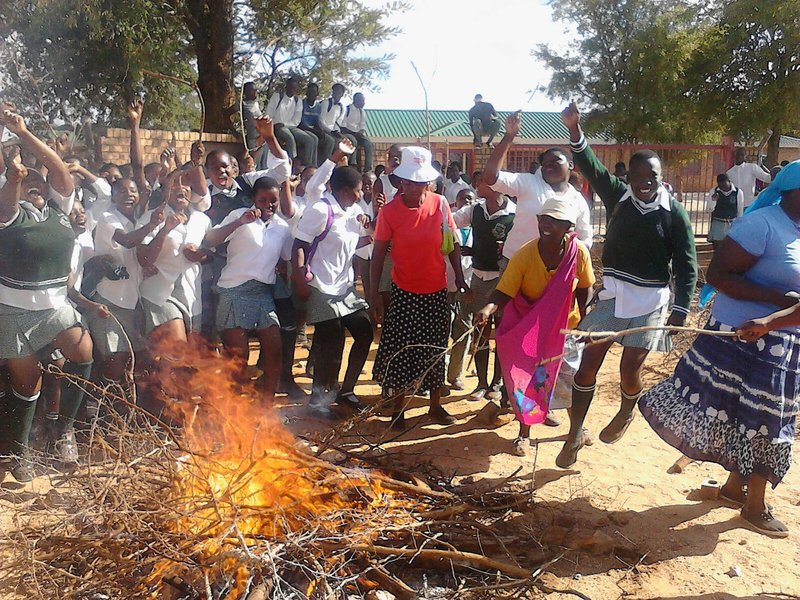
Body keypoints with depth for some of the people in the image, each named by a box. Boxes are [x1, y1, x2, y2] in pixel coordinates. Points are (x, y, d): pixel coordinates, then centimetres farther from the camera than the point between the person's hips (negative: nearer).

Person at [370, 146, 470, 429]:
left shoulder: (440, 204, -6)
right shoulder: (389, 211, -9)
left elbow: (452, 243, 3)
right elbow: (379, 252, -6)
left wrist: (459, 278, -3)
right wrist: (374, 293, -8)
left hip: (436, 291, 2)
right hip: (403, 291, -2)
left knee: (435, 348, 13)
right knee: (399, 350, 4)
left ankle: (436, 404, 28)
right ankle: (398, 408, 20)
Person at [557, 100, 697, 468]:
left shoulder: (673, 213, -6)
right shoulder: (618, 197, 0)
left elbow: (686, 264, -5)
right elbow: (590, 167, -10)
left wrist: (680, 309, -11)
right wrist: (574, 129, -25)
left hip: (650, 300, -2)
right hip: (612, 293, 2)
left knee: (629, 370, 0)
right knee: (588, 364, 0)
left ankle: (626, 414, 35)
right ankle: (575, 436, 12)